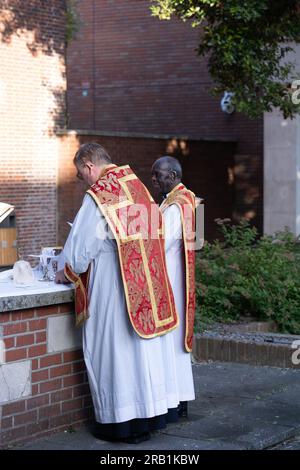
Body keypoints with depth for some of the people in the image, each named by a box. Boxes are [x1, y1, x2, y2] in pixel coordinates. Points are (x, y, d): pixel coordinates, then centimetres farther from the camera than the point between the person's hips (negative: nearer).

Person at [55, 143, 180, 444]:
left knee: (113, 348, 1)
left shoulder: (99, 195, -14)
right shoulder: (137, 186, 10)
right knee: (143, 346, 13)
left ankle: (121, 421, 7)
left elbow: (81, 243, -9)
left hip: (113, 285, -8)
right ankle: (150, 414, 21)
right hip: (145, 283, 8)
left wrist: (66, 273, 9)